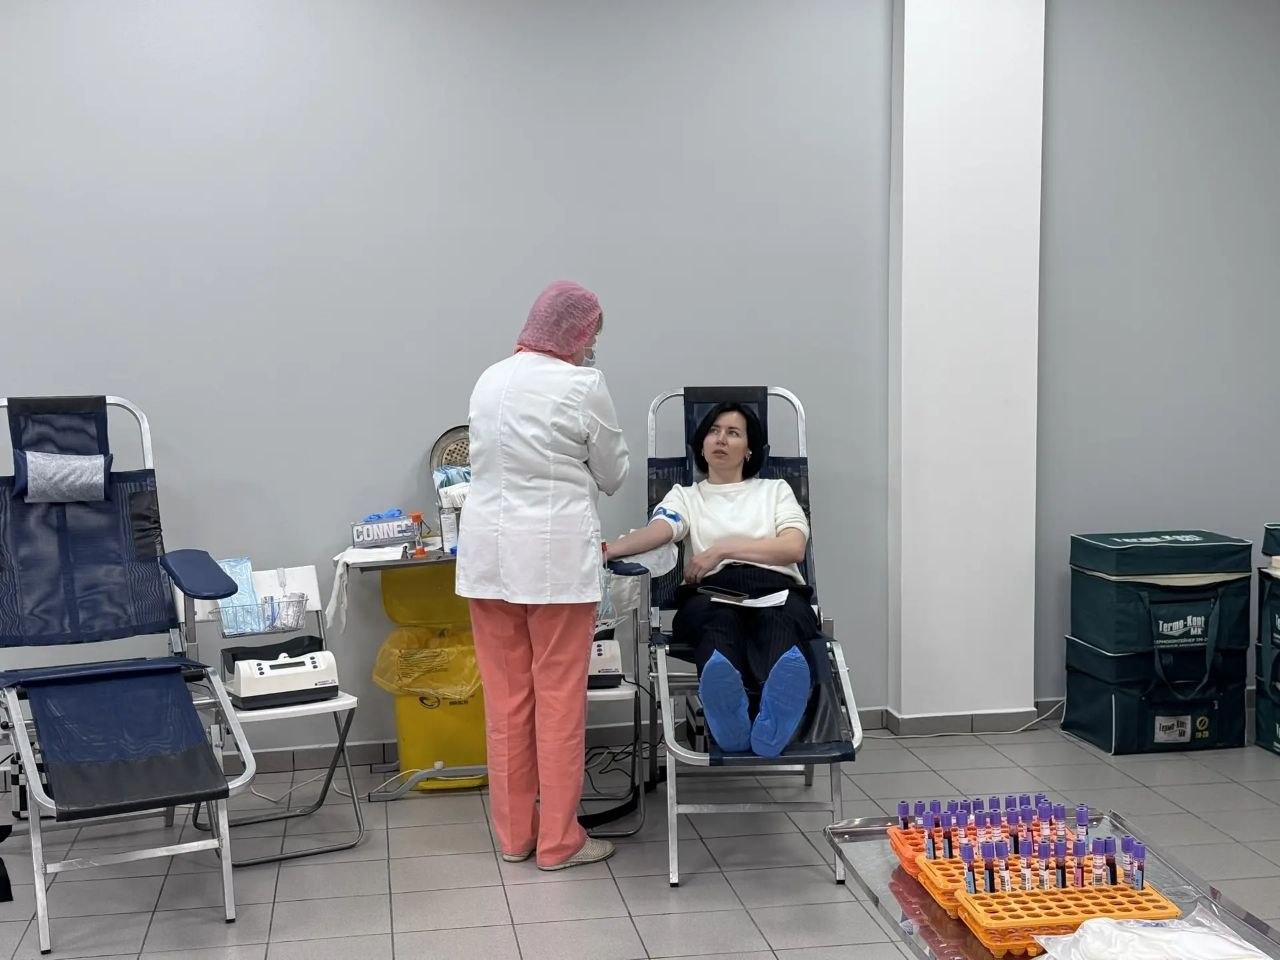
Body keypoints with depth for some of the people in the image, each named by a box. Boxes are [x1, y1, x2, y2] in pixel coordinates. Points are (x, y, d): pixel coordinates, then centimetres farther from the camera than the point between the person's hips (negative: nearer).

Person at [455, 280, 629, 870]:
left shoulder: (490, 380, 8)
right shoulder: (582, 387, -9)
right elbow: (611, 476, 2)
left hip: (488, 553, 6)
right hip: (556, 558, -6)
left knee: (505, 696, 11)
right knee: (559, 699, 3)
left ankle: (514, 832, 21)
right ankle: (557, 841, 11)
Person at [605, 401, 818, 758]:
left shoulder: (775, 490, 27)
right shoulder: (685, 495, 25)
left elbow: (793, 547, 8)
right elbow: (657, 531, 1)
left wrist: (722, 549, -1)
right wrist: (610, 549, -21)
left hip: (775, 587, 0)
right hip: (712, 592, 0)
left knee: (778, 621, -39)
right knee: (719, 620, -40)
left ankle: (773, 718, -72)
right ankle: (731, 714, -71)